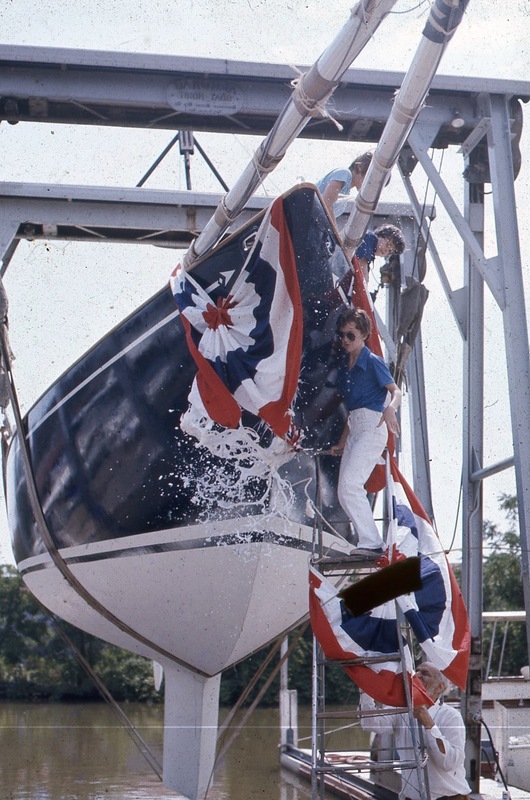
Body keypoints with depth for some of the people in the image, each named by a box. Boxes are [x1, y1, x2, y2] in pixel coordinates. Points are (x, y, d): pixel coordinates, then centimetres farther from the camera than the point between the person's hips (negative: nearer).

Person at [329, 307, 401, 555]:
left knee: (350, 484, -20)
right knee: (344, 491, 5)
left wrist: (390, 409, -33)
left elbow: (396, 391, -11)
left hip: (372, 427, -9)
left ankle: (371, 542, -18)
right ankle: (369, 543, 10)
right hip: (354, 429, 9)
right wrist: (343, 441, 23)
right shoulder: (345, 365, 17)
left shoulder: (372, 362, -5)